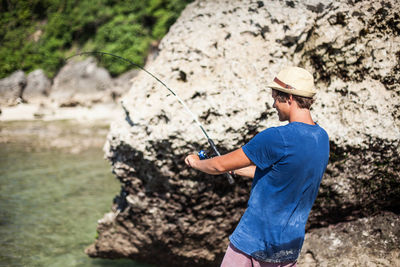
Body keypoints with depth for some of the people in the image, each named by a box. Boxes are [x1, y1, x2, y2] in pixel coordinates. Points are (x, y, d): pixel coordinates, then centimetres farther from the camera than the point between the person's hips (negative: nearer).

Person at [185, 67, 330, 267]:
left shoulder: (276, 138, -23)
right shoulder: (322, 138, 2)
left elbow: (221, 166, -13)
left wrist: (196, 163, 8)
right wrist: (235, 168, 18)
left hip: (254, 242, -7)